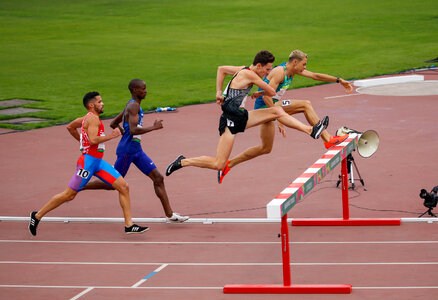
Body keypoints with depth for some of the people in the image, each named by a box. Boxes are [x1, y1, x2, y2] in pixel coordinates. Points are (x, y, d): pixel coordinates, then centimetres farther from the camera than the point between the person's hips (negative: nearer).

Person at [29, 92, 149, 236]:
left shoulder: (89, 118, 16)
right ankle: (37, 216, 13)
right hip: (88, 161, -10)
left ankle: (129, 225, 0)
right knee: (69, 195, -2)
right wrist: (111, 136, -18)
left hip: (98, 162, 10)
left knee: (124, 187, 0)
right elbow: (93, 140, -26)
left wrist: (81, 141, 37)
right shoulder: (92, 118, -14)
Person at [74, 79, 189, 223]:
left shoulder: (132, 106, 15)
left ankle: (169, 215, 1)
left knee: (158, 178, 1)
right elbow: (133, 130, -27)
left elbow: (113, 124, 23)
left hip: (137, 151, 9)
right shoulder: (133, 106, -15)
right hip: (126, 150, -9)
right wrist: (153, 127, -22)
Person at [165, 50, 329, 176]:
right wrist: (259, 94, 12)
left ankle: (310, 131, 4)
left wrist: (219, 93, 25)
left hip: (240, 116, 9)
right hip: (230, 119, -9)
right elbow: (272, 92, -9)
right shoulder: (249, 74, -16)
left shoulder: (245, 70, 11)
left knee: (277, 111, 4)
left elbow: (221, 69, 27)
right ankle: (182, 162, 2)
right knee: (218, 164, -10)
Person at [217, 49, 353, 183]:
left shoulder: (292, 69, 8)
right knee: (306, 105, -17)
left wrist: (339, 80, 13)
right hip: (265, 106, -11)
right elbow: (266, 96, -28)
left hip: (270, 107, 11)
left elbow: (315, 76, 16)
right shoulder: (279, 72, -22)